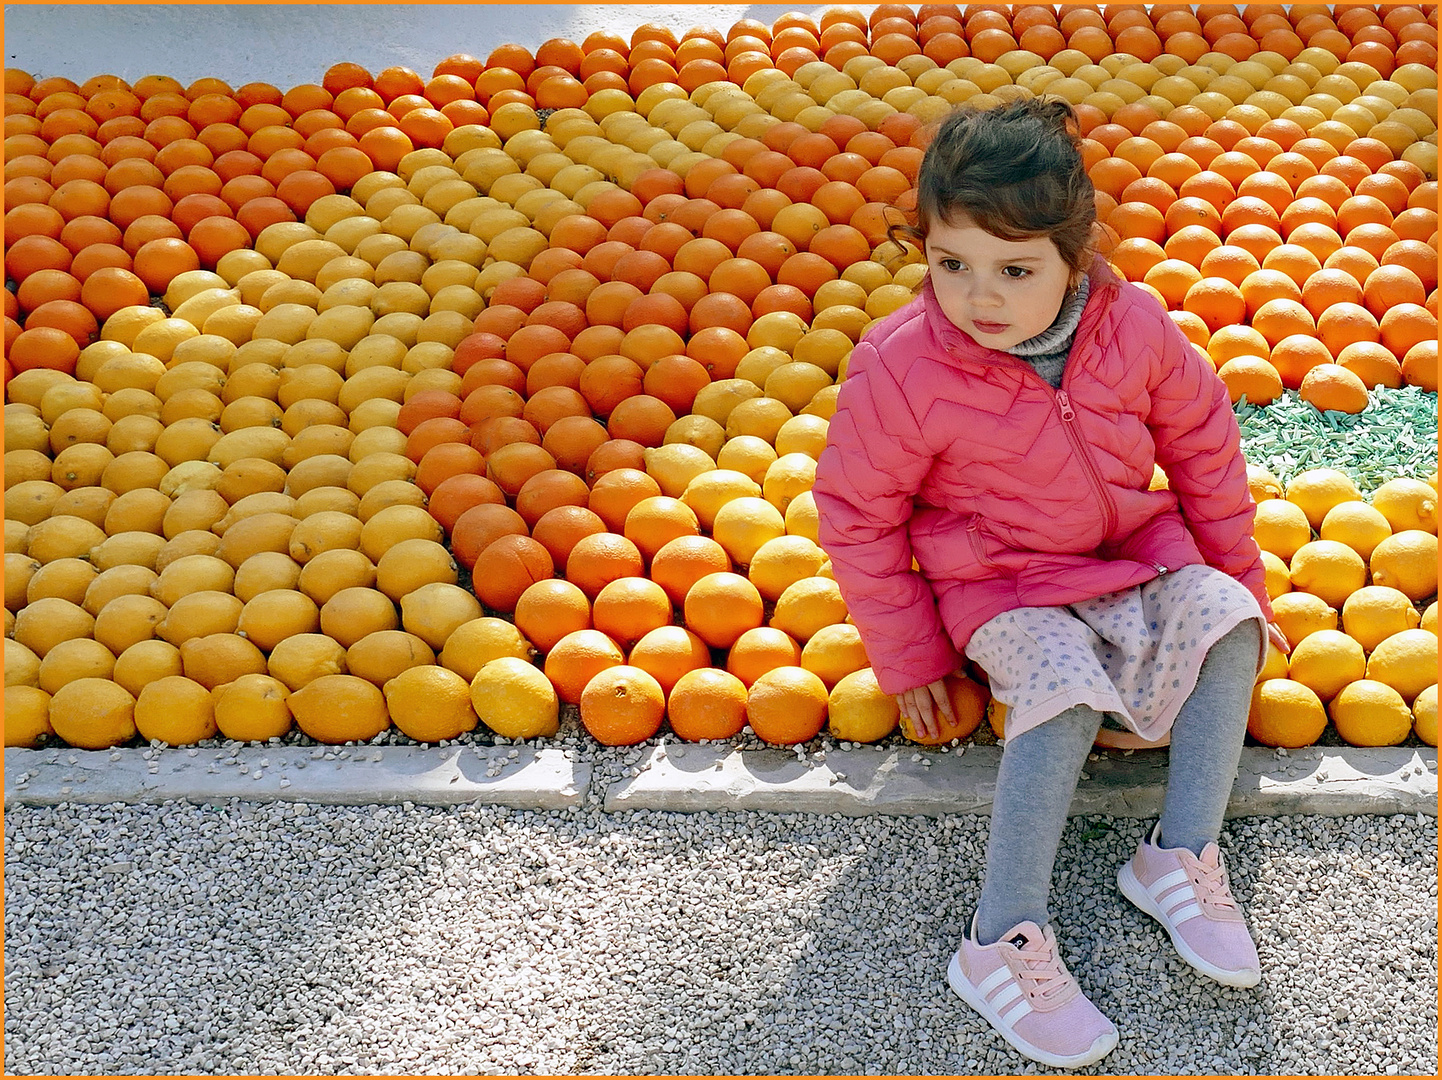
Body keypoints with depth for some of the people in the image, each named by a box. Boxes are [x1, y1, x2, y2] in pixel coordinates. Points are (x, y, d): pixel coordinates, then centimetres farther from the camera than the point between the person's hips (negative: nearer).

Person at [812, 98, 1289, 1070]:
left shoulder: (1134, 326, -14)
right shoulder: (900, 370, -23)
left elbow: (1203, 444, 3)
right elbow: (859, 516, -11)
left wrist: (1239, 576, 10)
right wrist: (909, 658, -6)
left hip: (1136, 550, 4)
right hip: (1001, 585, -4)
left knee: (1224, 614, -19)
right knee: (1065, 693, -28)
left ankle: (1183, 855, -7)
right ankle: (1002, 944, -22)